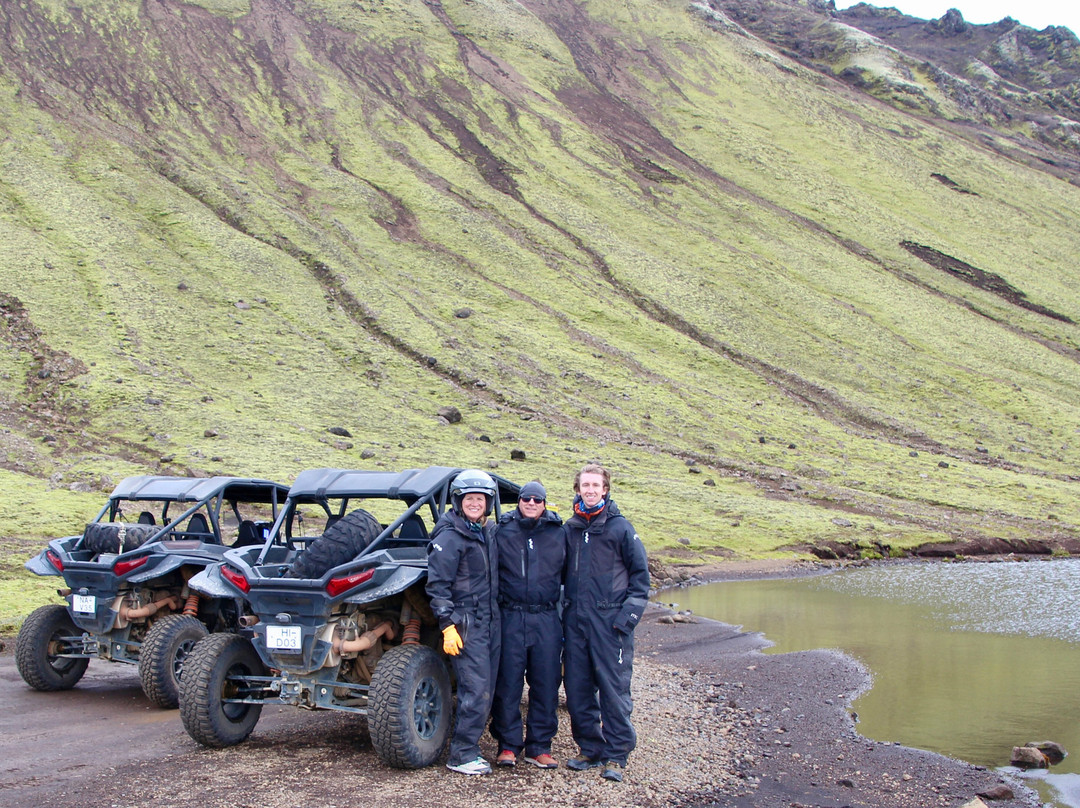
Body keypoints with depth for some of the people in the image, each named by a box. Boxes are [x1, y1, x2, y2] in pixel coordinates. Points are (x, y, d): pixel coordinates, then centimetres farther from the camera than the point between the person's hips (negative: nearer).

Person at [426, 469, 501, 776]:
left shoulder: (488, 533, 14)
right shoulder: (449, 537, -10)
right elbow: (438, 585, -13)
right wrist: (447, 625, -18)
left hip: (490, 621, 8)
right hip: (466, 624, -8)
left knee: (485, 691, 9)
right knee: (475, 690, -10)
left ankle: (468, 747, 19)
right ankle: (461, 756, -1)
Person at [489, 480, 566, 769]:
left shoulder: (558, 534, 8)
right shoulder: (502, 532, 4)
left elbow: (567, 575, 15)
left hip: (547, 618, 2)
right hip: (511, 616, -1)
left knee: (546, 683, 4)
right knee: (508, 683, 2)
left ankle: (539, 747, 14)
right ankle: (508, 745, 13)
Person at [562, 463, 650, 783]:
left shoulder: (620, 527, -2)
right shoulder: (570, 529, 11)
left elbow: (640, 574, 0)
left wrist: (628, 615, -8)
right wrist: (566, 613, 13)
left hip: (610, 621, -5)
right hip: (575, 621, 5)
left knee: (613, 688, -3)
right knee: (577, 689, 7)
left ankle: (616, 756, 6)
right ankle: (590, 749, 20)